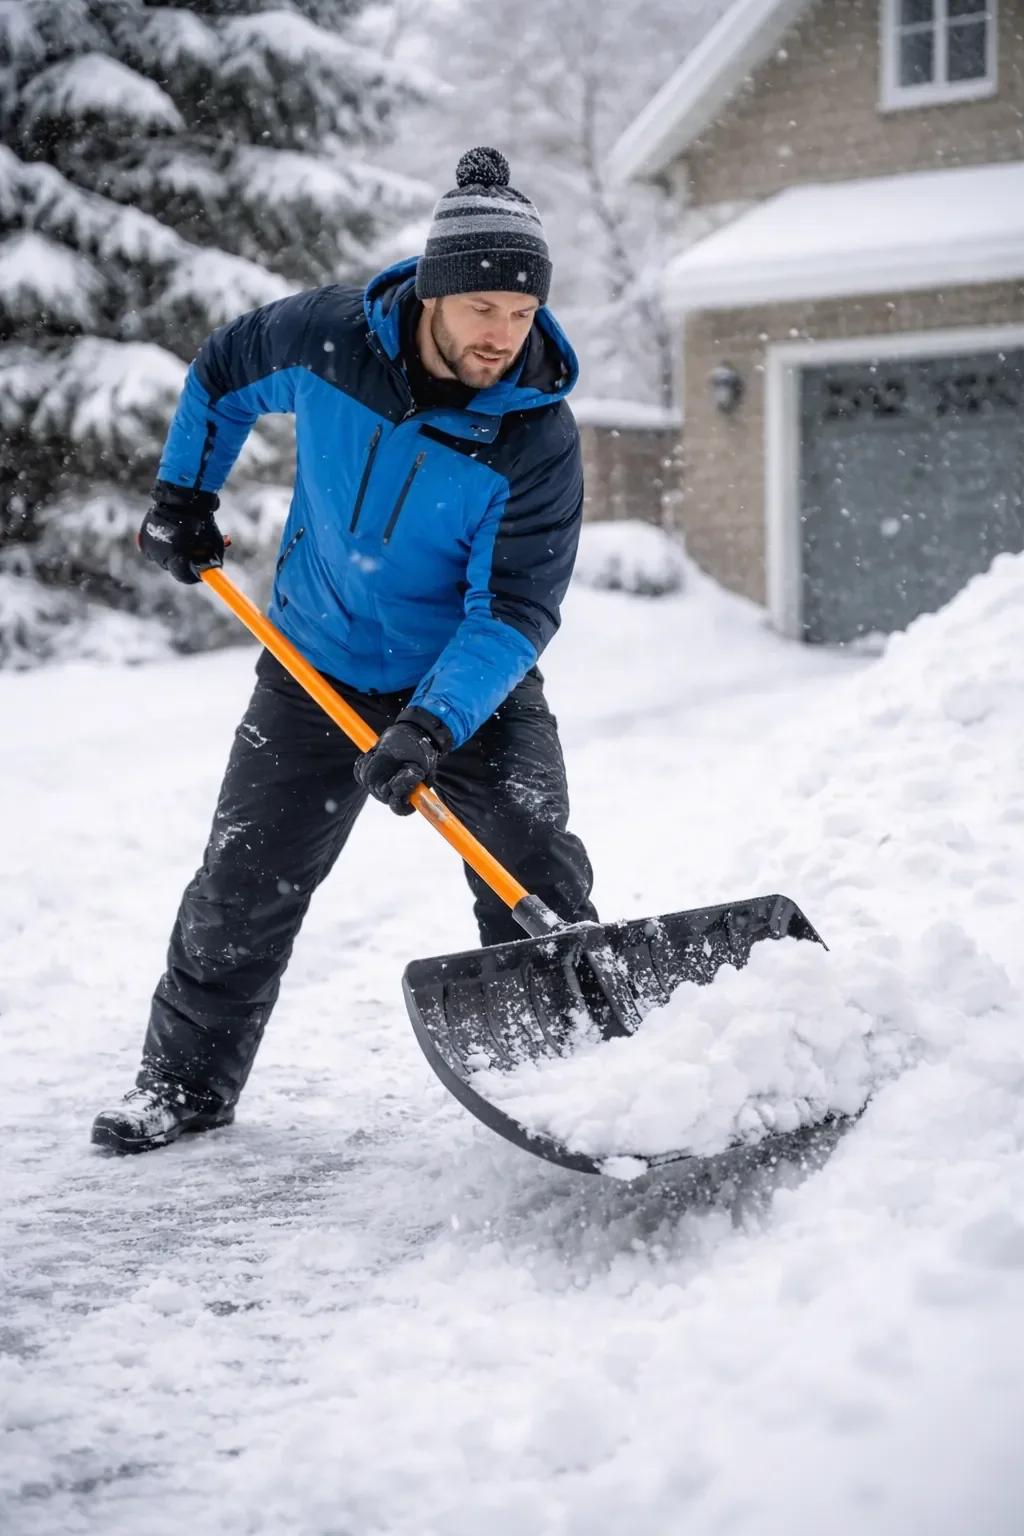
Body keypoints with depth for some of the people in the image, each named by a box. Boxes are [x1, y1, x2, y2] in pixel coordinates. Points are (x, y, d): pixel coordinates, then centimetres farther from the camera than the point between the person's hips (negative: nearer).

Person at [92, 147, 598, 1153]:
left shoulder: (537, 434, -23)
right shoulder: (324, 337, -17)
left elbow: (513, 609, -25)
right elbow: (219, 374, 7)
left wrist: (434, 727, -37)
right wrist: (182, 495, 7)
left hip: (475, 690, -2)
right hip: (317, 673, 2)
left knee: (538, 881, -11)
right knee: (243, 888, 7)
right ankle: (186, 1082, 24)